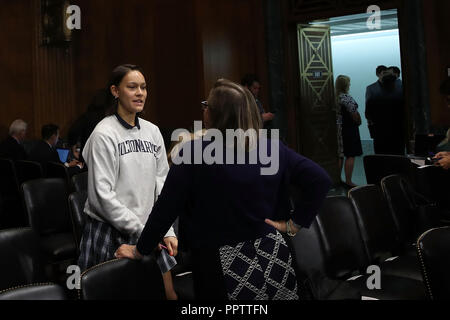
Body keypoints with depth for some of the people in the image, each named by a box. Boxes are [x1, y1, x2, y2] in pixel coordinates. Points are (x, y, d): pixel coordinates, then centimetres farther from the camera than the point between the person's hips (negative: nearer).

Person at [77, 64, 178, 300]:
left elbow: (162, 184, 9)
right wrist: (140, 229, -15)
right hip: (109, 232, -6)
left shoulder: (152, 132, 6)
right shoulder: (104, 134, -13)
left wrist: (167, 231, 1)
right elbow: (102, 195, -17)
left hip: (146, 229, 6)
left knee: (170, 293, 8)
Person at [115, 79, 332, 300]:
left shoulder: (193, 152, -14)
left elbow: (166, 208, -10)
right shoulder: (273, 148, -2)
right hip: (271, 257, 4)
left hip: (222, 265, -4)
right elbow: (320, 180, -2)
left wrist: (140, 250, 2)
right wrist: (294, 224, 1)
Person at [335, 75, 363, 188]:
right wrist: (358, 122, 1)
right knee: (350, 156, -1)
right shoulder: (347, 98, -18)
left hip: (337, 128, 8)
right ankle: (348, 181, 1)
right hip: (349, 129, -8)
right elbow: (354, 113, -18)